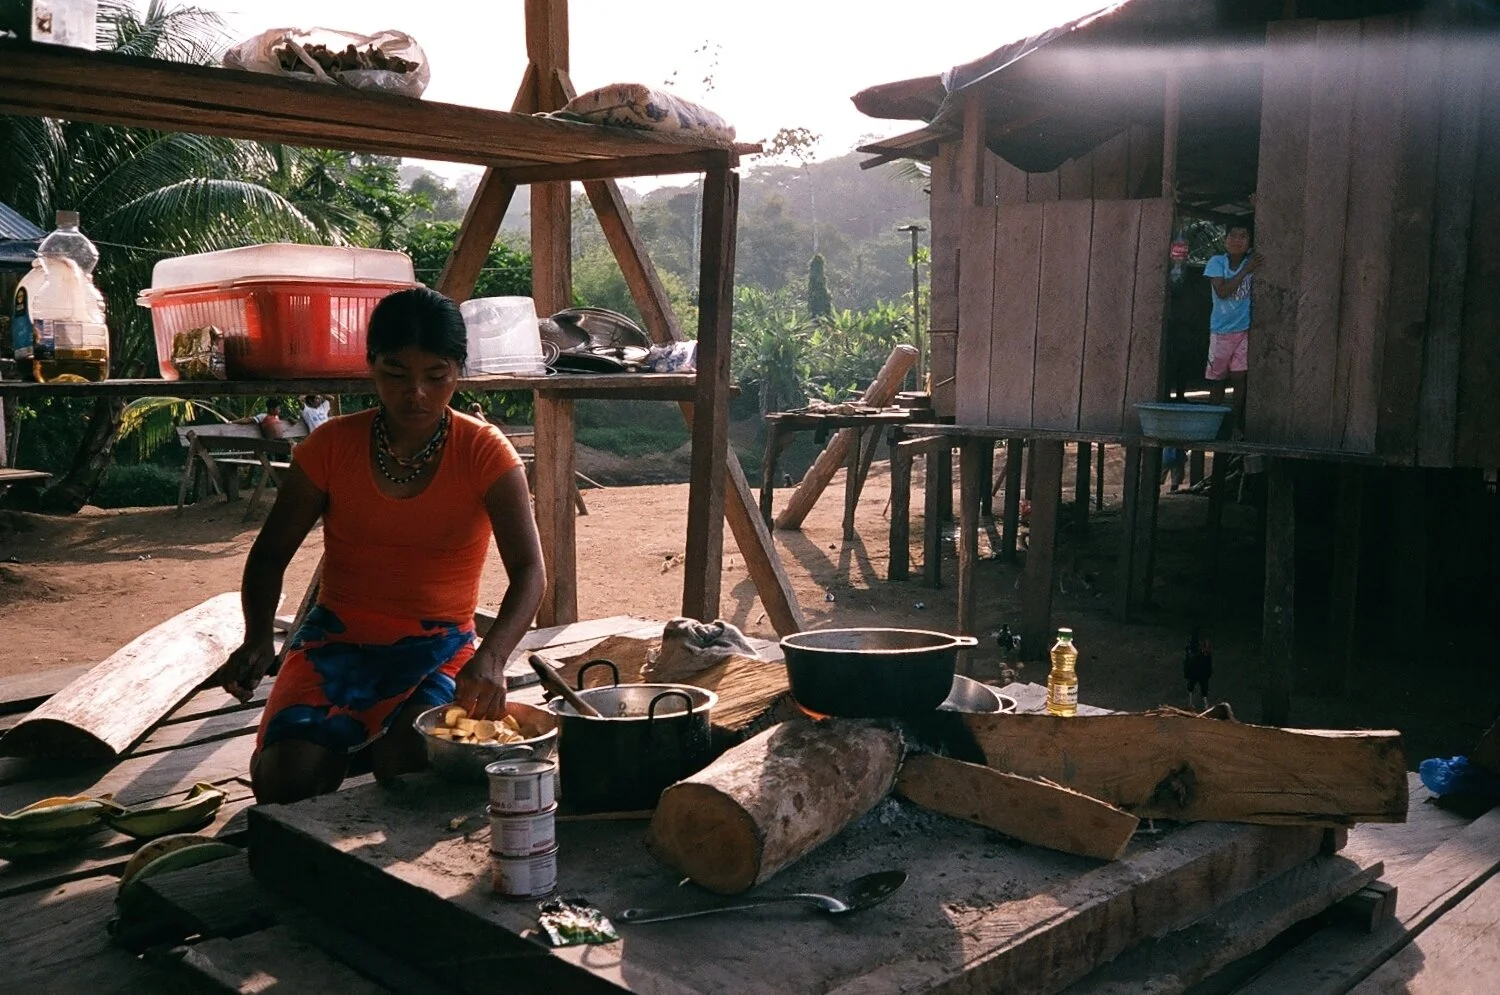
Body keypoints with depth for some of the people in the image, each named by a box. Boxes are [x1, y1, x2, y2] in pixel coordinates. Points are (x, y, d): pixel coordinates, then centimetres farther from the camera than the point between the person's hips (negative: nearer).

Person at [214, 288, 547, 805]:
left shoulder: (484, 452, -9)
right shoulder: (333, 445, -4)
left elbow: (529, 572, -18)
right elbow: (270, 554, 3)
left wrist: (491, 657, -37)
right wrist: (257, 639, -17)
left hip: (440, 648, -1)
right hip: (338, 640, 1)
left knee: (411, 767, -31)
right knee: (288, 777, -24)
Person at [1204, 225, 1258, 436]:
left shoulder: (1251, 261, 1)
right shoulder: (1217, 262, -4)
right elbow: (1222, 291, -15)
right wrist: (1245, 271, -18)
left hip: (1244, 329, 0)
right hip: (1220, 330, 0)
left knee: (1239, 378, -7)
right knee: (1217, 379, 7)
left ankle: (1236, 424, -3)